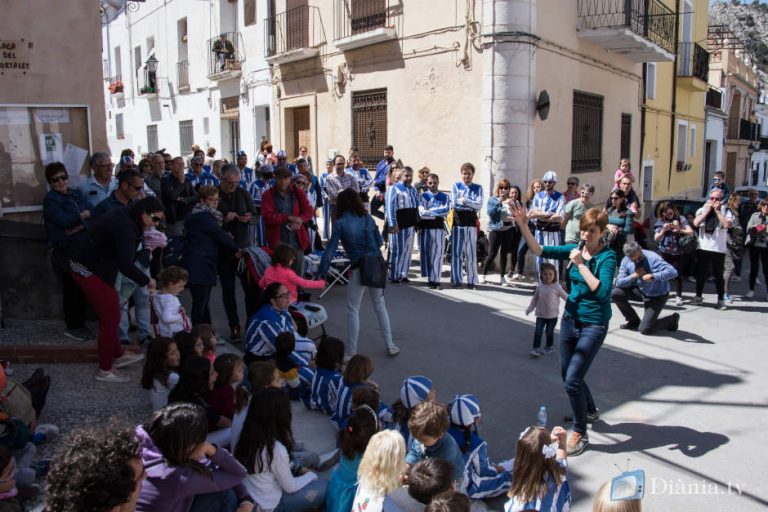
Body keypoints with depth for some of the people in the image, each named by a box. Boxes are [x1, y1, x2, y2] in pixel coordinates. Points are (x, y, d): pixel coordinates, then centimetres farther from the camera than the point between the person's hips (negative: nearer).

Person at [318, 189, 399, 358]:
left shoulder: (340, 223, -4)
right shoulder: (368, 218, 7)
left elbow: (330, 249, -7)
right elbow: (379, 242, 13)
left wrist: (321, 272, -4)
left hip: (359, 268, -4)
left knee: (353, 310, 7)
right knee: (380, 306, 17)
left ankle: (351, 352, 10)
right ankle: (390, 346, 23)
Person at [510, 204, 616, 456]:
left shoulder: (607, 256, -14)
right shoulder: (575, 249, 1)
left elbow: (602, 291, -27)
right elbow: (539, 250, -8)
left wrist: (581, 264, -25)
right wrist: (523, 226, -20)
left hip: (593, 325, -6)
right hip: (570, 319, 6)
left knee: (572, 380, -11)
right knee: (567, 374, 19)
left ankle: (580, 434, 9)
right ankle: (590, 410, 47)